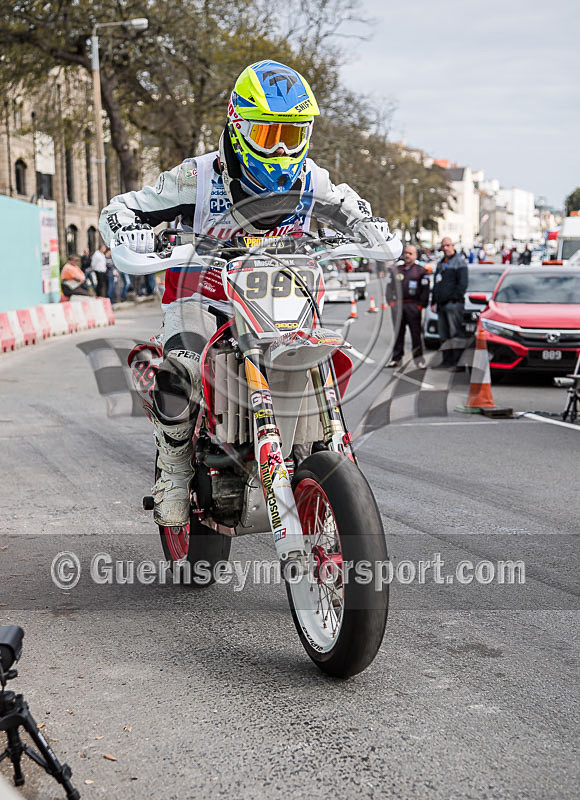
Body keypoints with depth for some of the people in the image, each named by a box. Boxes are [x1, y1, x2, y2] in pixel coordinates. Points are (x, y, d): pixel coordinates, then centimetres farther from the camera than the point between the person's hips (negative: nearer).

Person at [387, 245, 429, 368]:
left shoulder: (420, 271, 4)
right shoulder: (397, 270, 16)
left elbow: (425, 290, 0)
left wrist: (421, 305, -8)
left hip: (413, 306, -4)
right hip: (398, 306, 4)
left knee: (415, 333, -2)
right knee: (398, 333, 5)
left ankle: (418, 358, 4)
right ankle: (396, 358, 10)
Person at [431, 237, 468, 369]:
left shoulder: (459, 261, -2)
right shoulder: (440, 264, 22)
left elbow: (462, 283, -10)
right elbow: (436, 285, 26)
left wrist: (455, 298, -17)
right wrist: (433, 302, 18)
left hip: (453, 303, -8)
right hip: (441, 304, 8)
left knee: (455, 333, -11)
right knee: (444, 336, 8)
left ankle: (458, 362, -12)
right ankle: (447, 361, 13)